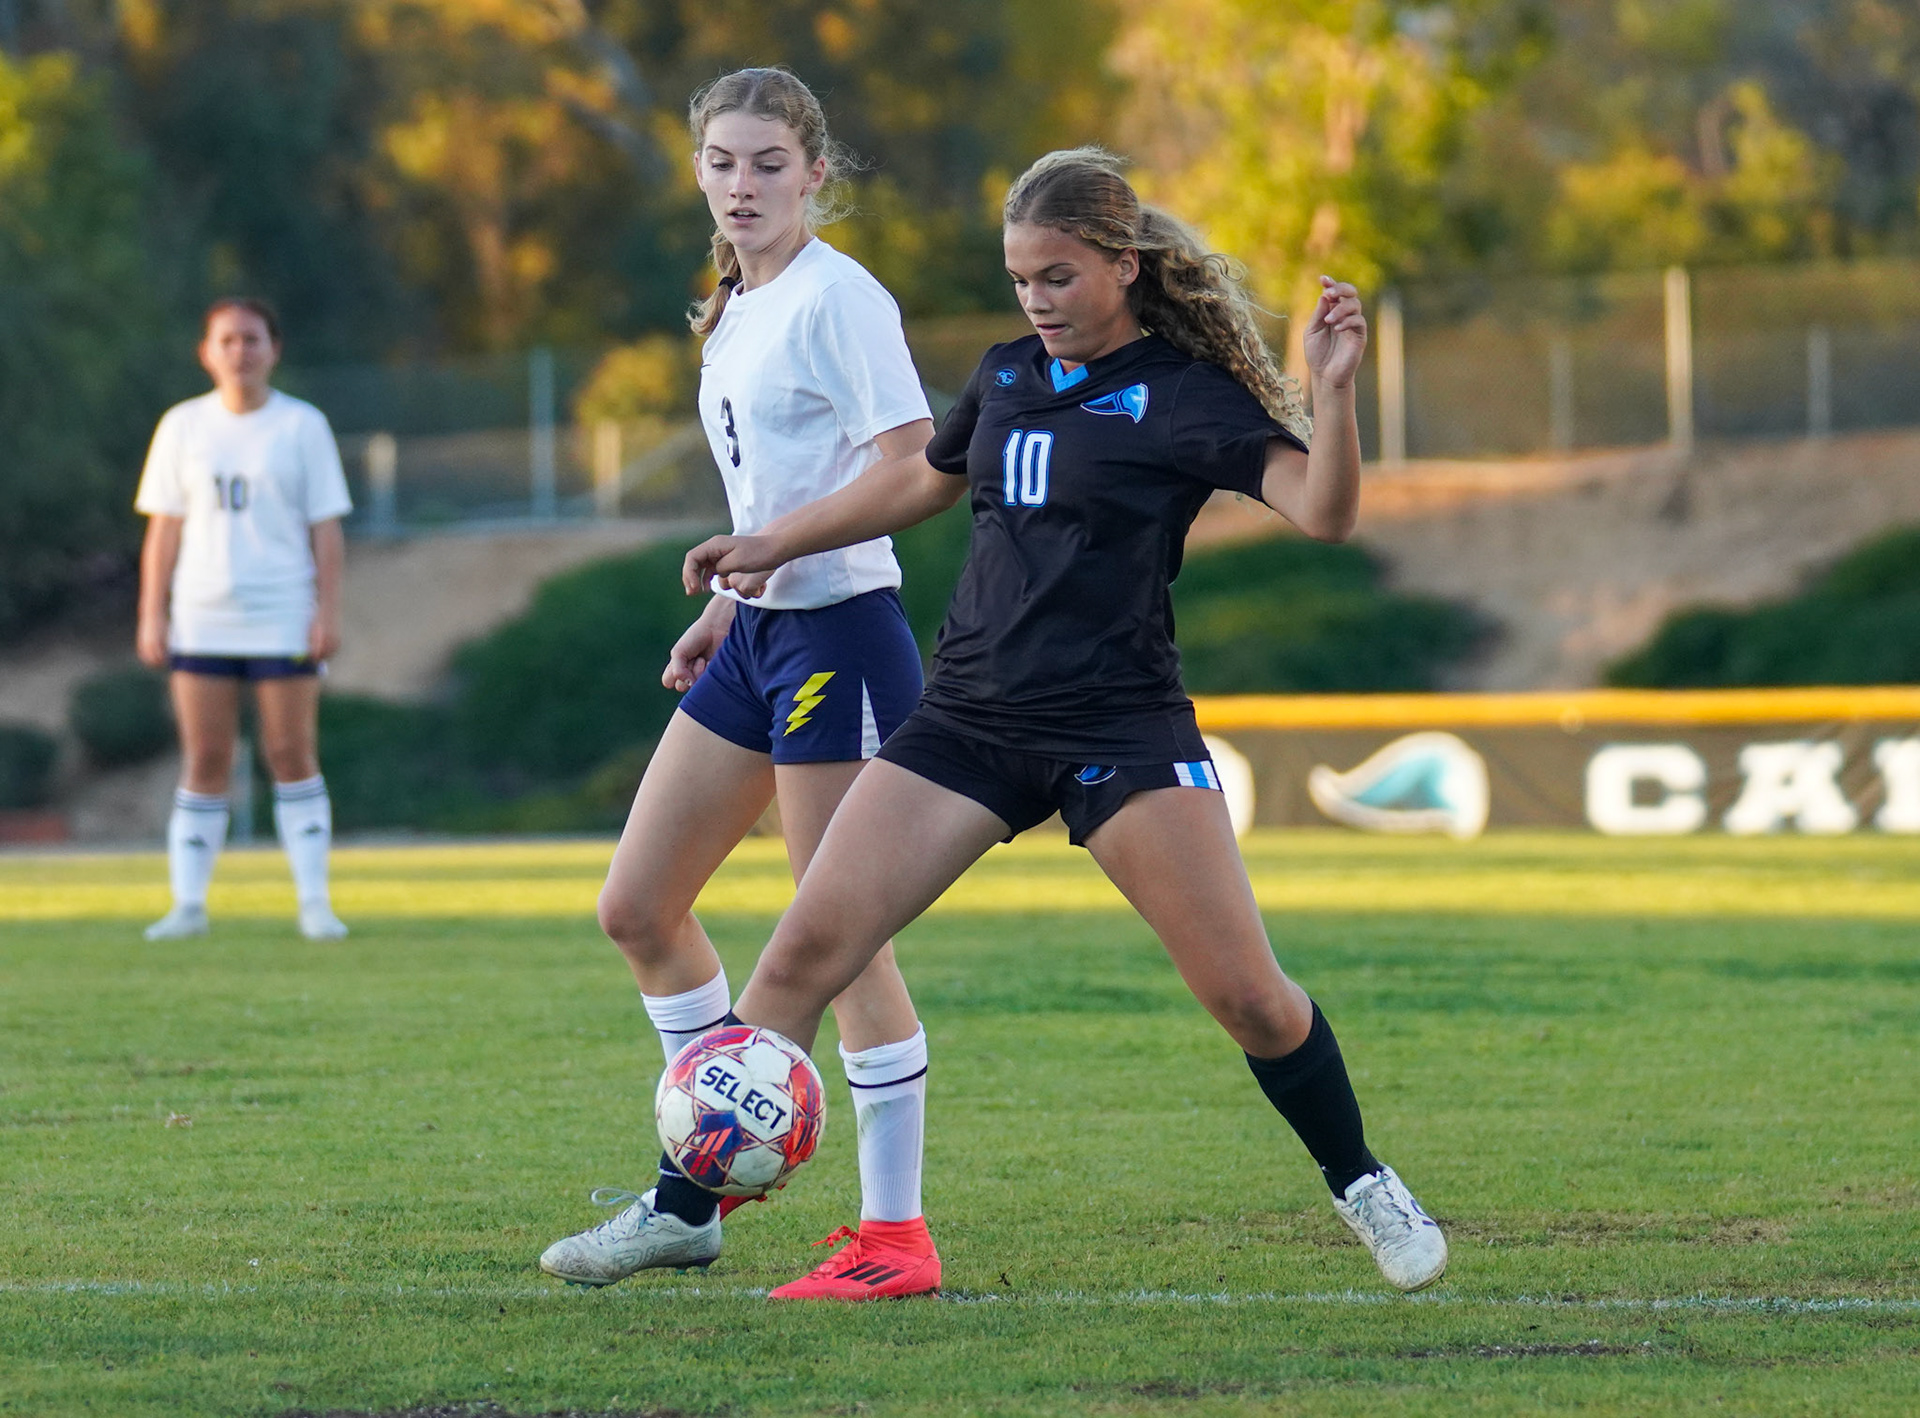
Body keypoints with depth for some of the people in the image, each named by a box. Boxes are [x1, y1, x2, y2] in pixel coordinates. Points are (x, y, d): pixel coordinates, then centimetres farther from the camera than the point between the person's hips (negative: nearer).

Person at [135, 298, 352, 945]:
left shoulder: (302, 426, 3)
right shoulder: (182, 427, 7)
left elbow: (326, 527, 2)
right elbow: (163, 528, 8)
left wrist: (328, 612, -6)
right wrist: (151, 617, 3)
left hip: (284, 620, -1)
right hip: (200, 619, 1)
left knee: (293, 757, -2)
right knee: (204, 763, 1)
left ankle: (315, 903, 1)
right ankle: (188, 904, 4)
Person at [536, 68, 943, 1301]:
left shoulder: (836, 296, -12)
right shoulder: (737, 312, 15)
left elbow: (914, 461, -20)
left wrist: (766, 549, -23)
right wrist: (725, 606, 18)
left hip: (839, 631, -10)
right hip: (759, 638, 10)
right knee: (638, 907, 10)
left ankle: (896, 1235, -1)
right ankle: (691, 1200, 20)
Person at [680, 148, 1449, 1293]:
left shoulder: (1186, 394, -5)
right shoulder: (1008, 374, 12)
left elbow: (1324, 513, -16)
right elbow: (922, 480, 31)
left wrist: (1333, 391, -32)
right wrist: (775, 545, 32)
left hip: (1122, 726, -5)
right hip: (971, 718, 5)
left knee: (1246, 994, -8)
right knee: (806, 952, -6)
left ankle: (1364, 1188, 16)